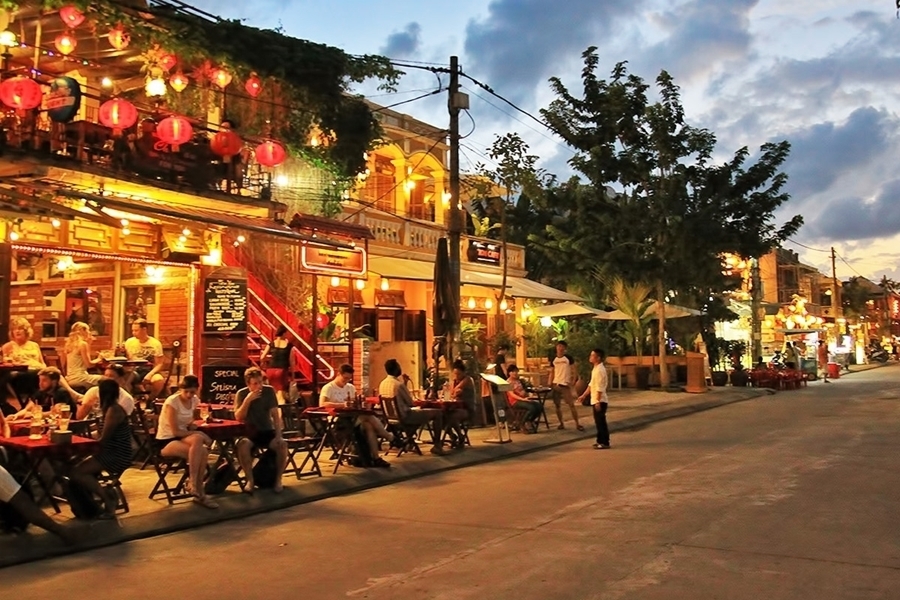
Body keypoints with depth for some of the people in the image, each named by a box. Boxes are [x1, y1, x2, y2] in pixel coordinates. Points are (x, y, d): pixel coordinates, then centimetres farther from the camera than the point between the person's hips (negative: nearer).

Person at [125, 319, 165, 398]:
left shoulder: (156, 343, -4)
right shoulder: (129, 342, 3)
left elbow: (159, 364, -5)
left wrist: (150, 374, -22)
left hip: (149, 370, -1)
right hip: (134, 371, 1)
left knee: (159, 380, -36)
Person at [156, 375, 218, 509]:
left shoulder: (194, 400, 3)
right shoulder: (172, 401, -16)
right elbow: (175, 431, -19)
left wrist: (194, 429, -10)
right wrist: (199, 434, -19)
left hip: (182, 438, 6)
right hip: (166, 441, -6)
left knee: (202, 452, -29)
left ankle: (198, 492, -18)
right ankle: (195, 487, -23)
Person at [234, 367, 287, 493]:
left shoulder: (269, 391, -3)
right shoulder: (241, 393, -5)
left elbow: (275, 415, -4)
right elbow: (238, 418, -15)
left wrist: (278, 434, -16)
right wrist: (248, 400, -24)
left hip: (267, 431, 1)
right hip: (249, 432, -1)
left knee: (282, 444, -28)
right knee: (242, 444, -34)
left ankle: (278, 479, -12)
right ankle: (250, 480, -21)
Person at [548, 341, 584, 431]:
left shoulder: (568, 357, -3)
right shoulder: (554, 359, 8)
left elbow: (574, 371, -3)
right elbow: (552, 372, 13)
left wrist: (573, 382, -13)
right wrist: (550, 384, 3)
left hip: (566, 384, -4)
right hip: (556, 384, 4)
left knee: (571, 404, -6)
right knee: (557, 405, 6)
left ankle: (577, 424, -2)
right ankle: (561, 423, 16)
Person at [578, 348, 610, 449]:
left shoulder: (600, 370, -18)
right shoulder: (595, 369, 13)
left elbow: (600, 388, -23)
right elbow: (591, 385, 21)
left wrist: (598, 401, -24)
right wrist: (584, 395, 21)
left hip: (600, 401, -10)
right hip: (595, 400, 10)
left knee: (601, 422, -5)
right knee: (599, 422, 14)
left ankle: (605, 443, 0)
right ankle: (600, 441, 22)